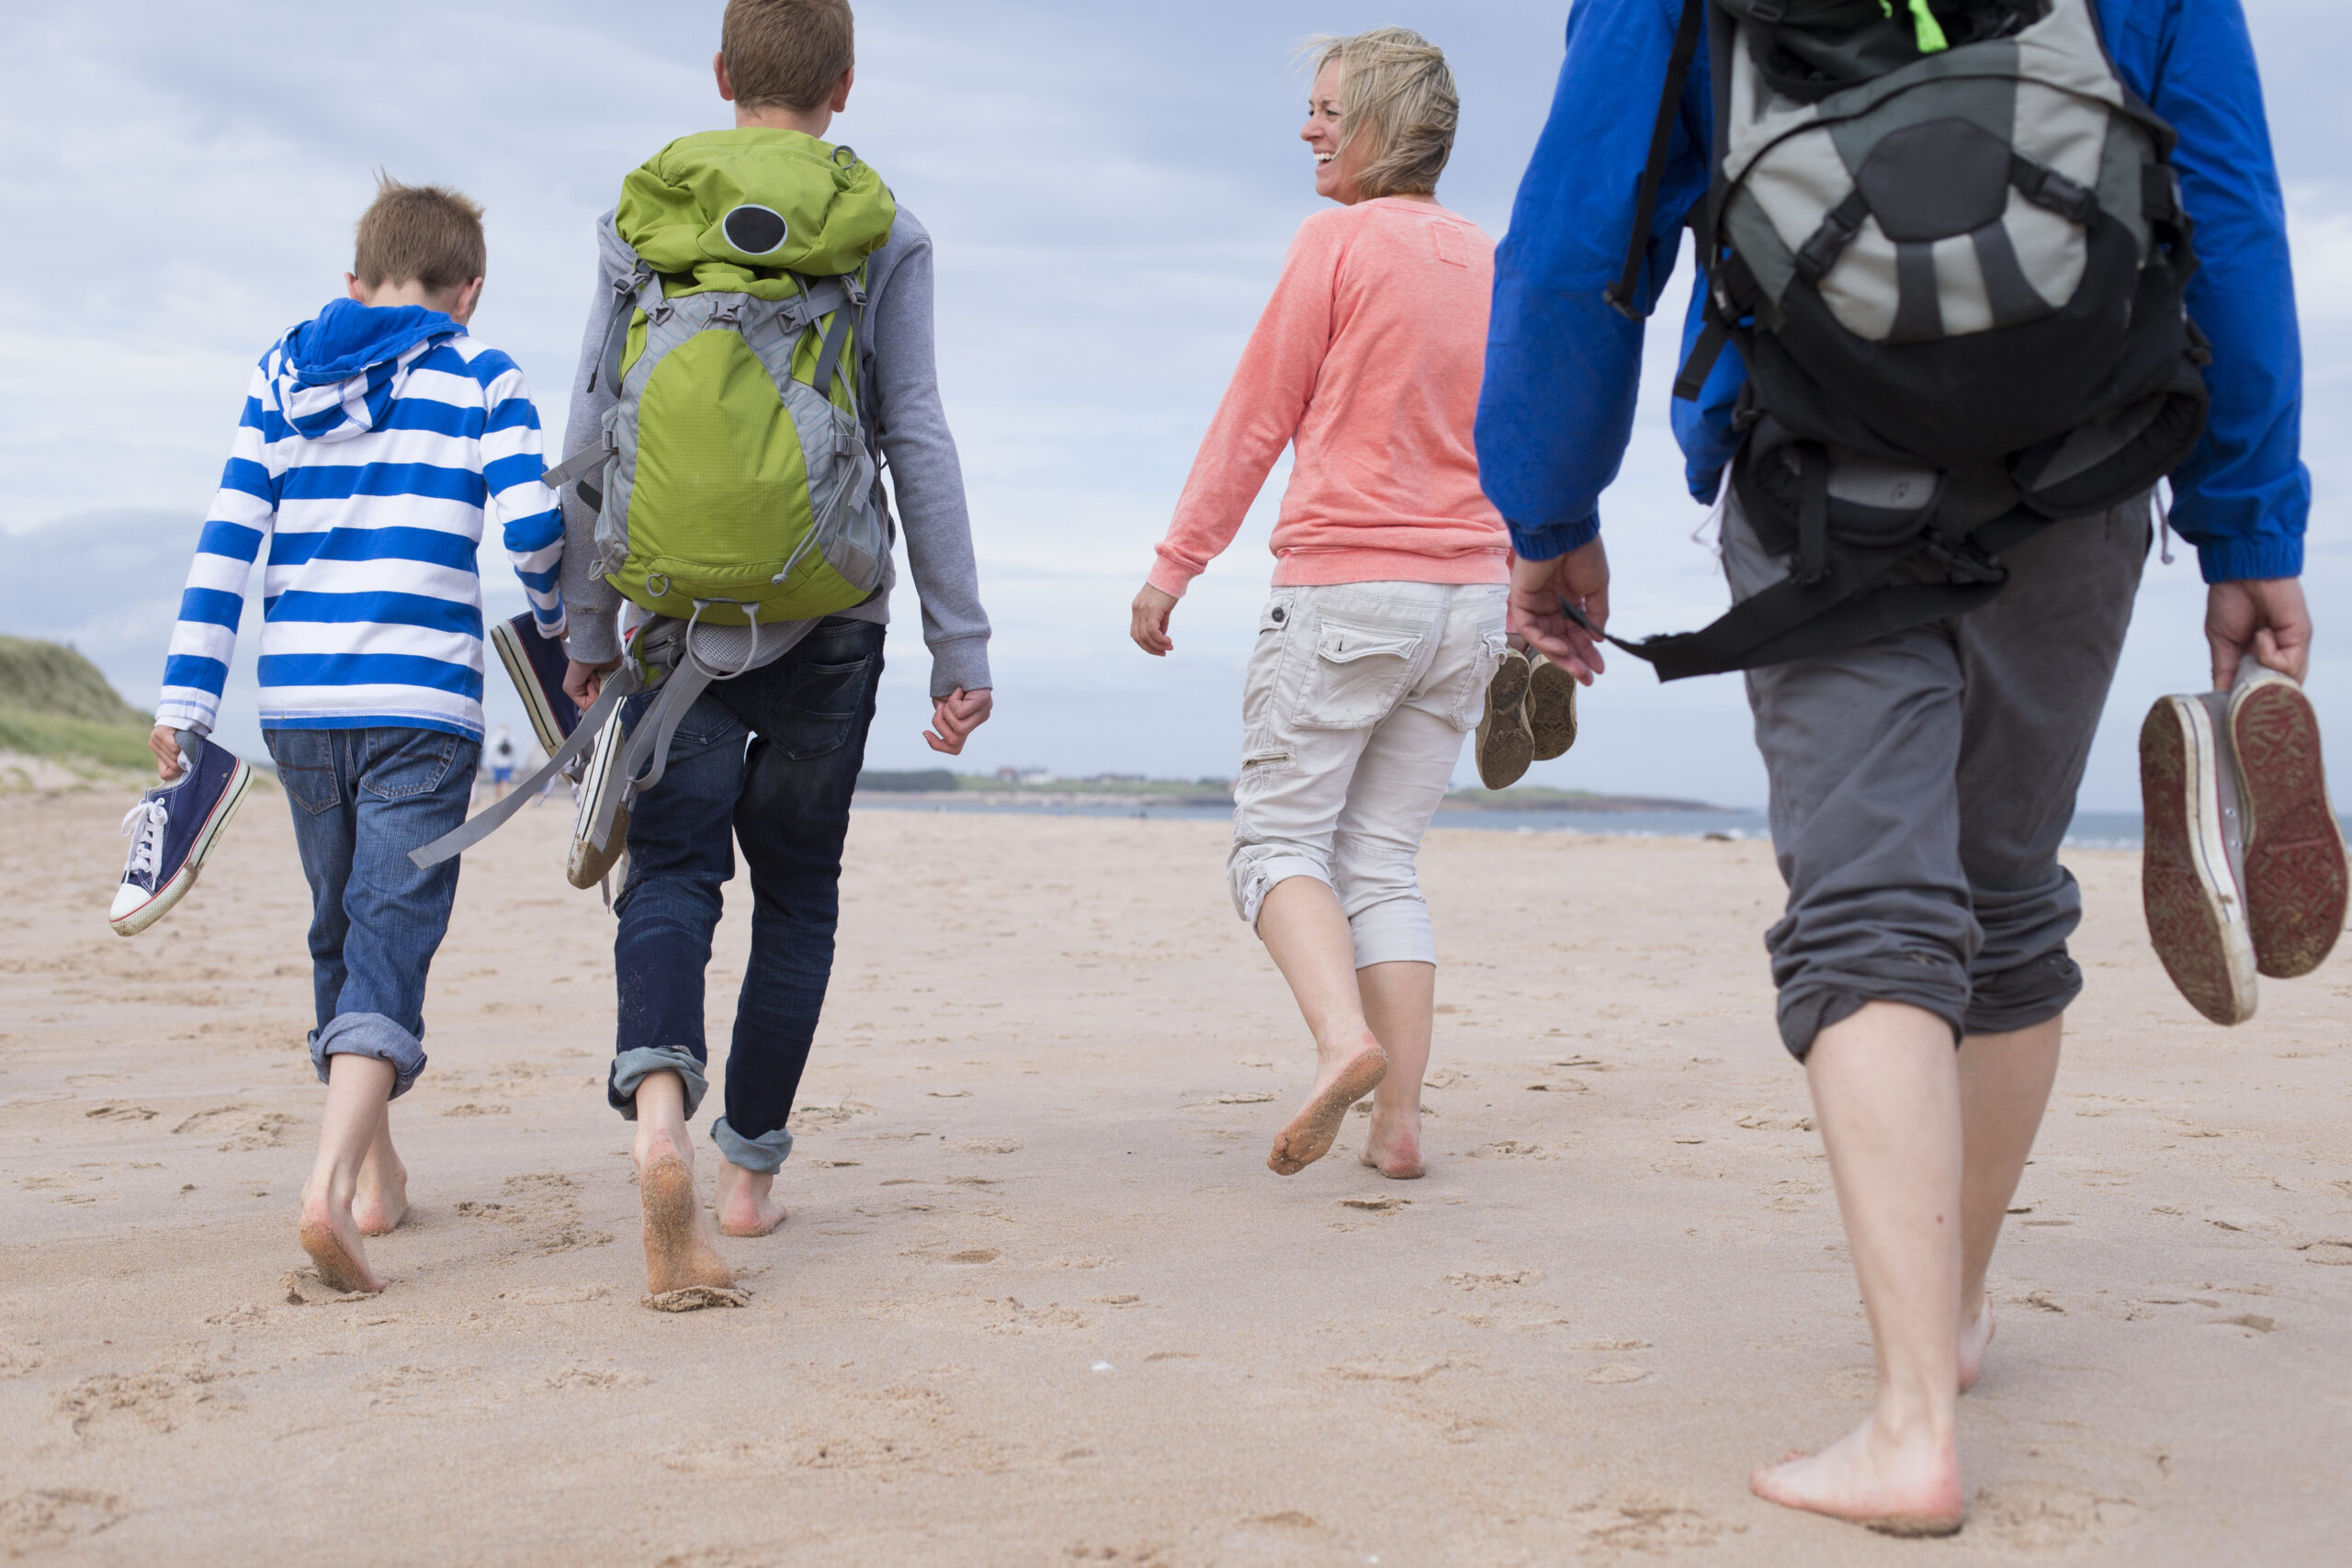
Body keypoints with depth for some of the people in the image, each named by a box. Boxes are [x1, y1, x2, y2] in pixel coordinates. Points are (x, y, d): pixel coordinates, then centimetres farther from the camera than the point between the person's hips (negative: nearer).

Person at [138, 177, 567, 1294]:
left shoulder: (280, 376, 12)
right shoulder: (480, 377, 2)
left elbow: (225, 542, 6)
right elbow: (533, 525, -9)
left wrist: (186, 700, 5)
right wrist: (560, 617, 12)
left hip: (297, 700, 4)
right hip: (421, 700, -4)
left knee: (342, 930, 18)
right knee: (393, 934, -7)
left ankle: (376, 1174, 29)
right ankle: (332, 1178, -26)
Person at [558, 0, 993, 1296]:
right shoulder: (883, 233, 2)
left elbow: (593, 432, 4)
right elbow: (918, 445, -2)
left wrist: (586, 624, 9)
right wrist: (961, 644, 0)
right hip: (829, 612, 0)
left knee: (671, 865, 0)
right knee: (796, 885, 11)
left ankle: (659, 1101, -27)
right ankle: (751, 1165, 18)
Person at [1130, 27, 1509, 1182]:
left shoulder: (1339, 241, -6)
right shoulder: (1493, 267, 13)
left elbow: (1256, 419, -5)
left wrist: (1174, 566, 0)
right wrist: (1527, 599, 27)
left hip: (1343, 588, -6)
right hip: (1467, 600, 6)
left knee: (1277, 838, 2)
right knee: (1384, 860, 10)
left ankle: (1343, 1038, -23)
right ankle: (1399, 1121, 3)